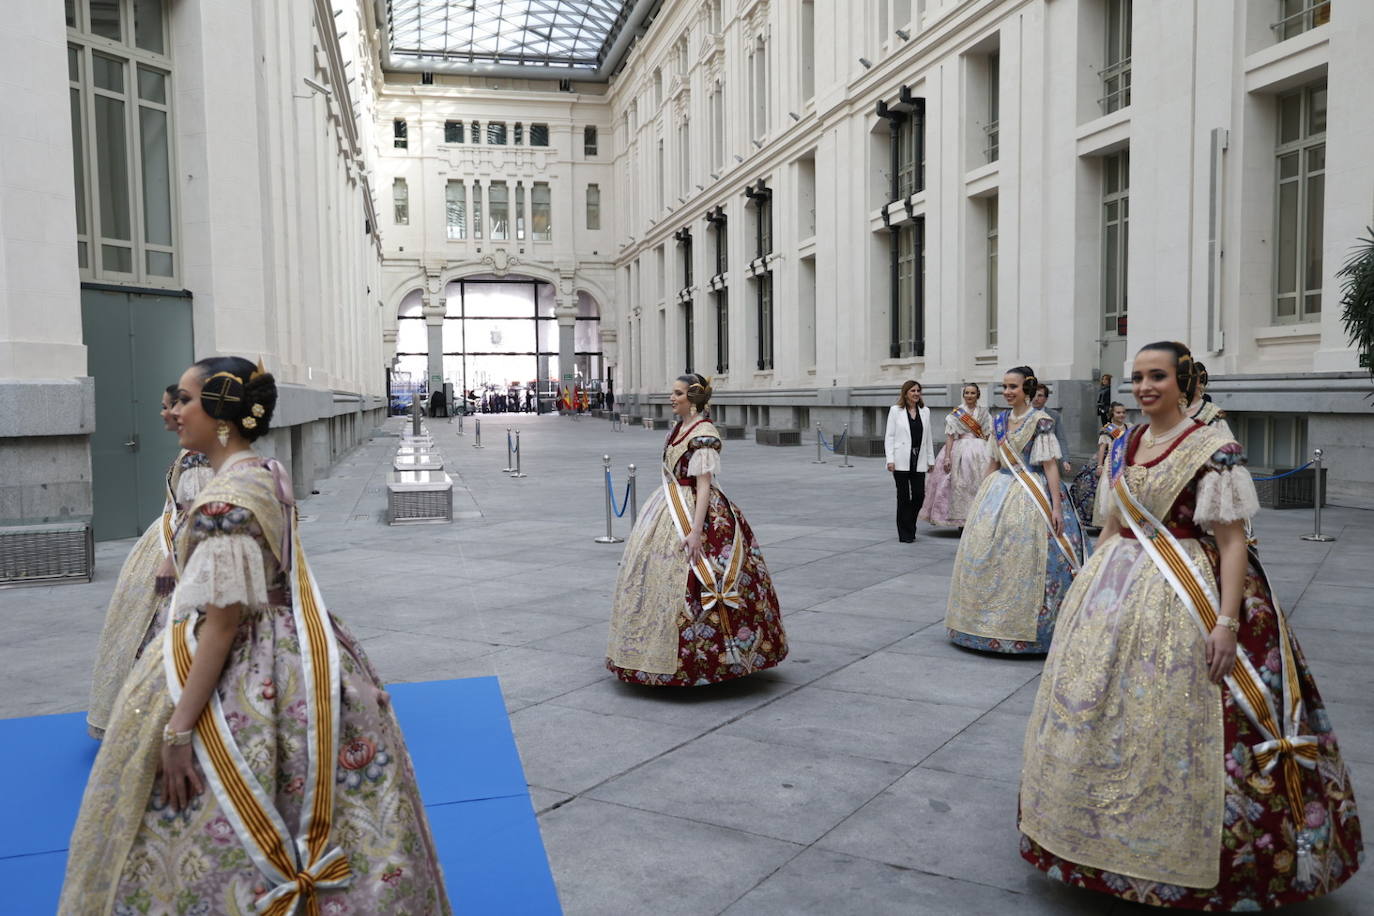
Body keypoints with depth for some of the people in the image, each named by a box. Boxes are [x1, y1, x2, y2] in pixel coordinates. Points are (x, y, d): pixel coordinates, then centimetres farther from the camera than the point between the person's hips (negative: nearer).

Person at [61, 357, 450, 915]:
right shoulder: (266, 474, 6)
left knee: (230, 843, 4)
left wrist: (178, 727, -21)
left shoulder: (226, 498, -22)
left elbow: (222, 621, -24)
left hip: (237, 676, -9)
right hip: (282, 655, 9)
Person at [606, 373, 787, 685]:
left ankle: (697, 661, 6)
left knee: (687, 584, -7)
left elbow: (704, 485, -22)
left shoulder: (704, 435, -16)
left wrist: (696, 531, -27)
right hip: (669, 513, 10)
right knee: (656, 575, 13)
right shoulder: (677, 429, 11)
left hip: (695, 513, -10)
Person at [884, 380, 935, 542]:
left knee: (919, 495, 0)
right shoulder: (895, 410, 0)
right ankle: (905, 534, 10)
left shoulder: (925, 411, 10)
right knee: (904, 497, 1)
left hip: (919, 461, 3)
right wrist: (890, 460, -10)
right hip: (901, 461, -3)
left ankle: (909, 527, 23)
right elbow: (889, 436, -2)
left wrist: (930, 459, 9)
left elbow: (928, 437, 12)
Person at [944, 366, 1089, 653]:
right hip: (998, 491, 6)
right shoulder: (999, 421, 11)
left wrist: (1056, 506, -16)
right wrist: (983, 496, 15)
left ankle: (1022, 627, 7)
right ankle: (991, 620, 19)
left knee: (1022, 557, -5)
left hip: (1030, 496, -6)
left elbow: (1050, 464, -11)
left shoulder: (1040, 421, -8)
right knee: (987, 553, 5)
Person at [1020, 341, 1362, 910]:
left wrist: (1226, 621, -20)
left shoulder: (1213, 450, -9)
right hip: (1117, 593, 7)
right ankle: (1109, 841, 30)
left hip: (1183, 598, -6)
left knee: (1169, 725, -2)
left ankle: (1176, 859, 17)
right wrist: (1091, 590, 13)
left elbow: (1233, 542, -13)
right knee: (1098, 710, 11)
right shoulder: (1122, 447, 11)